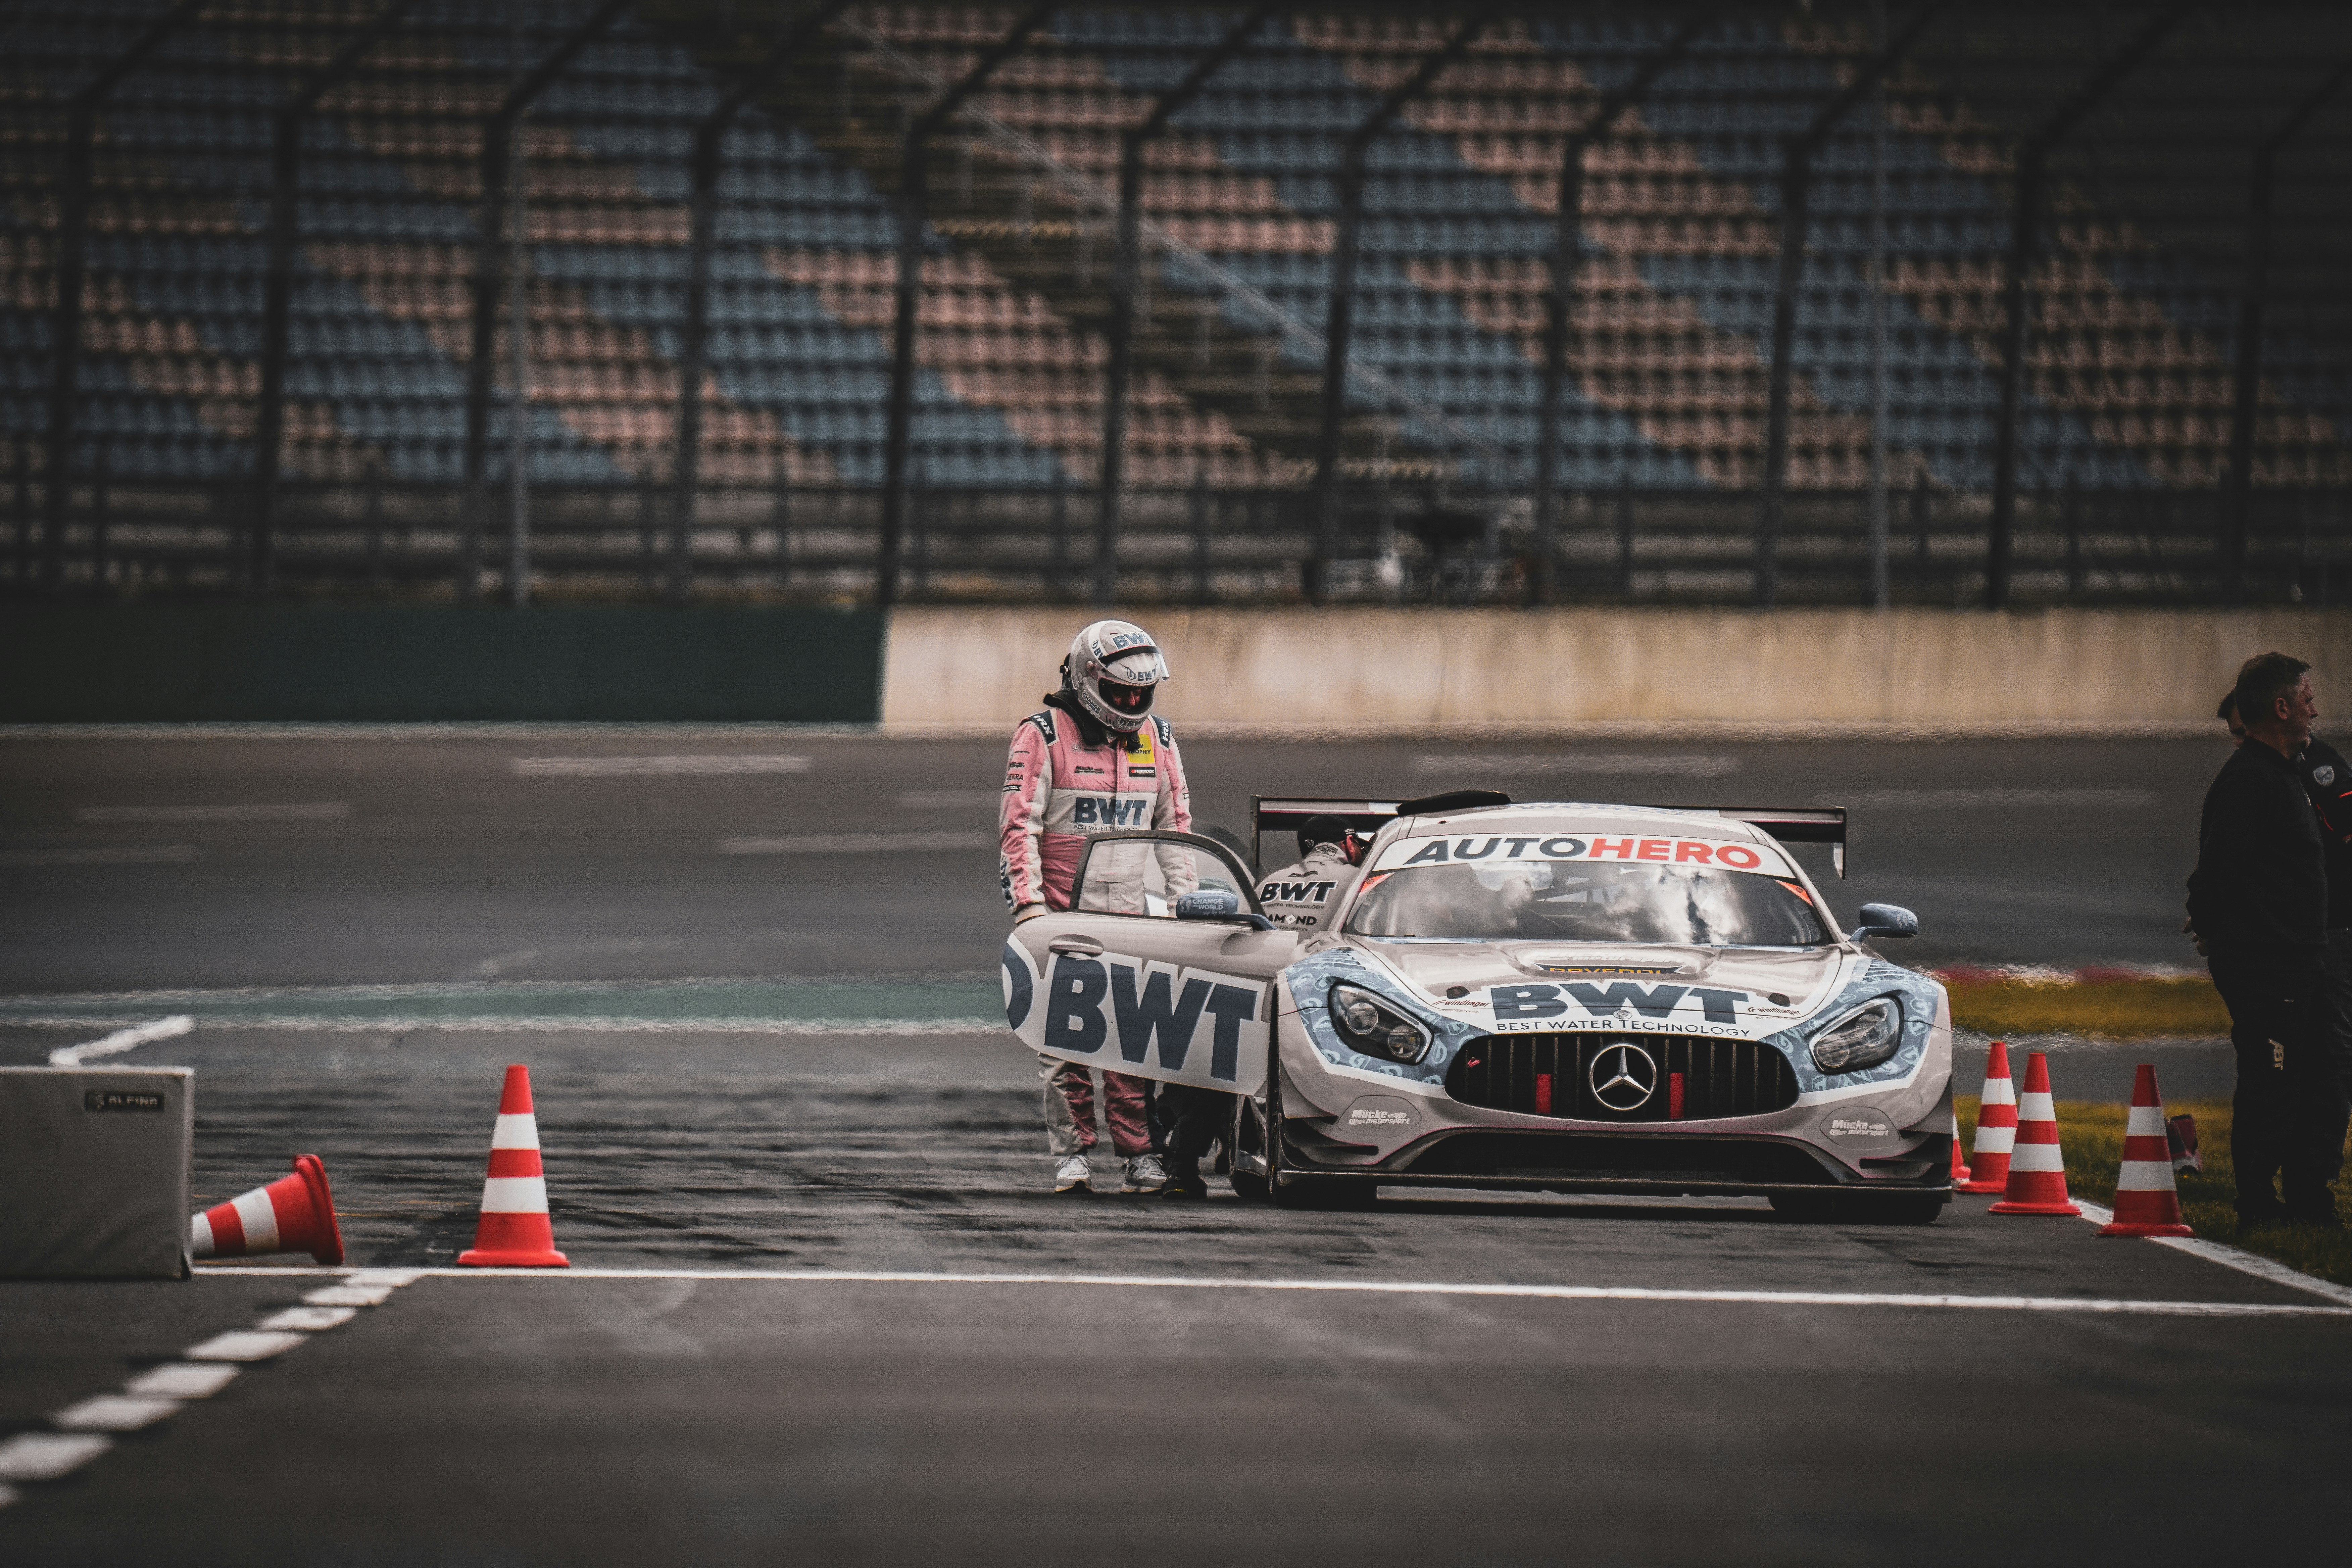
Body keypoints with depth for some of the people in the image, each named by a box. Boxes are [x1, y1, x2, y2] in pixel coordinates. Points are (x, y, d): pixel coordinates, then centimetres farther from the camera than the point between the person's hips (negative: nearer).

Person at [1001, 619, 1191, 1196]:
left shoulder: (1157, 739, 13)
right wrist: (1028, 904, -13)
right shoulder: (1043, 736, -2)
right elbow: (1018, 826, -5)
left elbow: (1176, 826, 21)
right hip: (1063, 908, -3)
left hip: (1132, 911, 3)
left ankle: (1141, 1154, -1)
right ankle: (1071, 1154, 1)